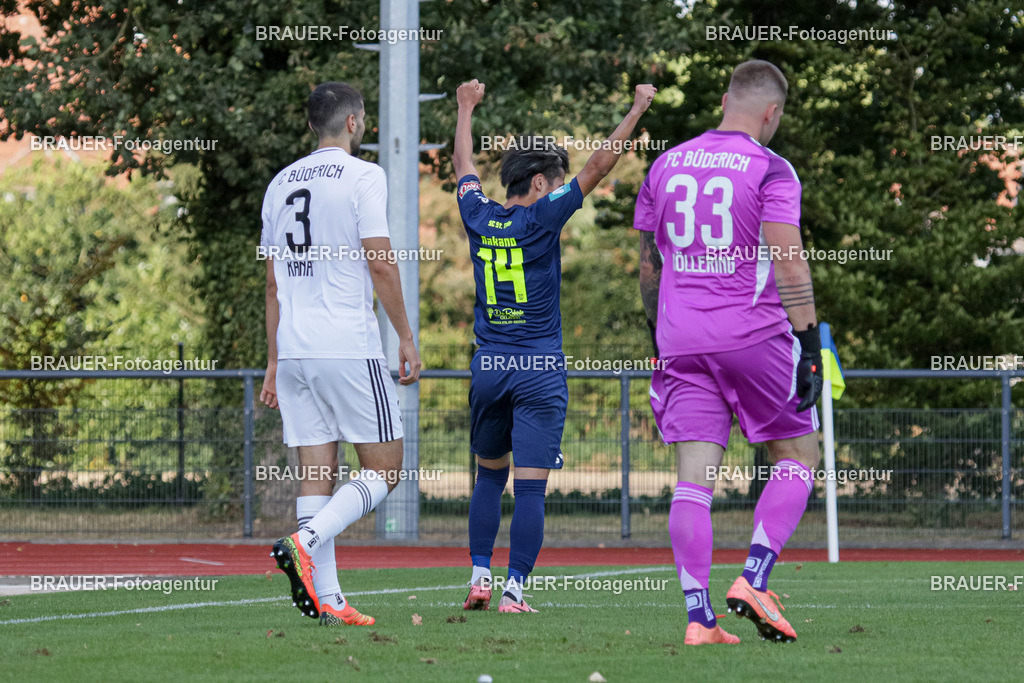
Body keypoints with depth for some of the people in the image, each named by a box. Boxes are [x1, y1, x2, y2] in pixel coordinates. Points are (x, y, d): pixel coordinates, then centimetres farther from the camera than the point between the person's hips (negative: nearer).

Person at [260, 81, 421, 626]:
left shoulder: (281, 183, 15)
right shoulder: (362, 176, -4)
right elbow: (379, 261, -10)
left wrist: (274, 363, 20)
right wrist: (406, 338, -3)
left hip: (293, 350, 6)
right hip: (349, 346, -6)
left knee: (317, 473, 5)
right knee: (384, 469, 2)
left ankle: (326, 600, -2)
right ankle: (304, 543, -18)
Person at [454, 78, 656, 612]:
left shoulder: (478, 217, 3)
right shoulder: (541, 218, -9)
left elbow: (464, 165, 23)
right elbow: (599, 165, -6)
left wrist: (467, 108, 39)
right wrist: (638, 108, 2)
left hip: (488, 367, 5)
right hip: (540, 368, -5)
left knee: (489, 476, 17)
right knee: (530, 486, -4)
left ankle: (479, 577, 11)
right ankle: (514, 589, -8)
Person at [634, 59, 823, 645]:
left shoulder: (666, 166, 11)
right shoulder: (770, 170, -6)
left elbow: (649, 265, 18)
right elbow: (789, 266, -13)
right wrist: (811, 348, -10)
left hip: (682, 340, 4)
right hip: (756, 333, -4)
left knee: (696, 474, 1)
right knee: (797, 456, 10)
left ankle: (699, 617, -6)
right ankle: (754, 578, -6)